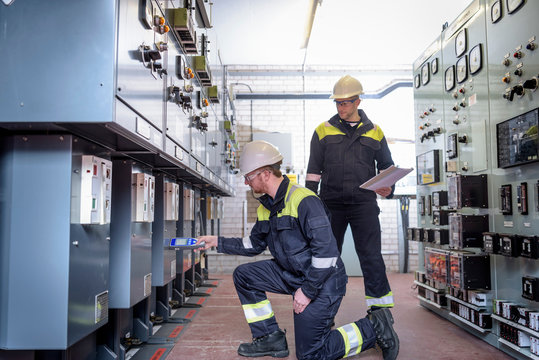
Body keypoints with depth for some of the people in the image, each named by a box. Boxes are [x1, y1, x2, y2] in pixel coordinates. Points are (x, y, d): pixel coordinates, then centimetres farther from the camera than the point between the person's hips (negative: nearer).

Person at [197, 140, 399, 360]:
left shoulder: (303, 200, -23)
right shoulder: (266, 206, 6)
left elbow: (326, 249, -26)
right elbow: (254, 244, 19)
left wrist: (308, 290, -22)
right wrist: (218, 242, 13)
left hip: (322, 282, -8)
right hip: (292, 274, 9)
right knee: (243, 275, 3)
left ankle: (374, 328, 9)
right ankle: (270, 338, 11)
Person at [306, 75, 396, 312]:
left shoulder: (374, 132, 11)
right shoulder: (323, 130, 10)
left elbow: (386, 165, 18)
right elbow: (314, 169, 10)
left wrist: (387, 188, -2)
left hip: (364, 203, 0)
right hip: (331, 203, 1)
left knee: (371, 256, -5)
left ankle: (381, 307, 5)